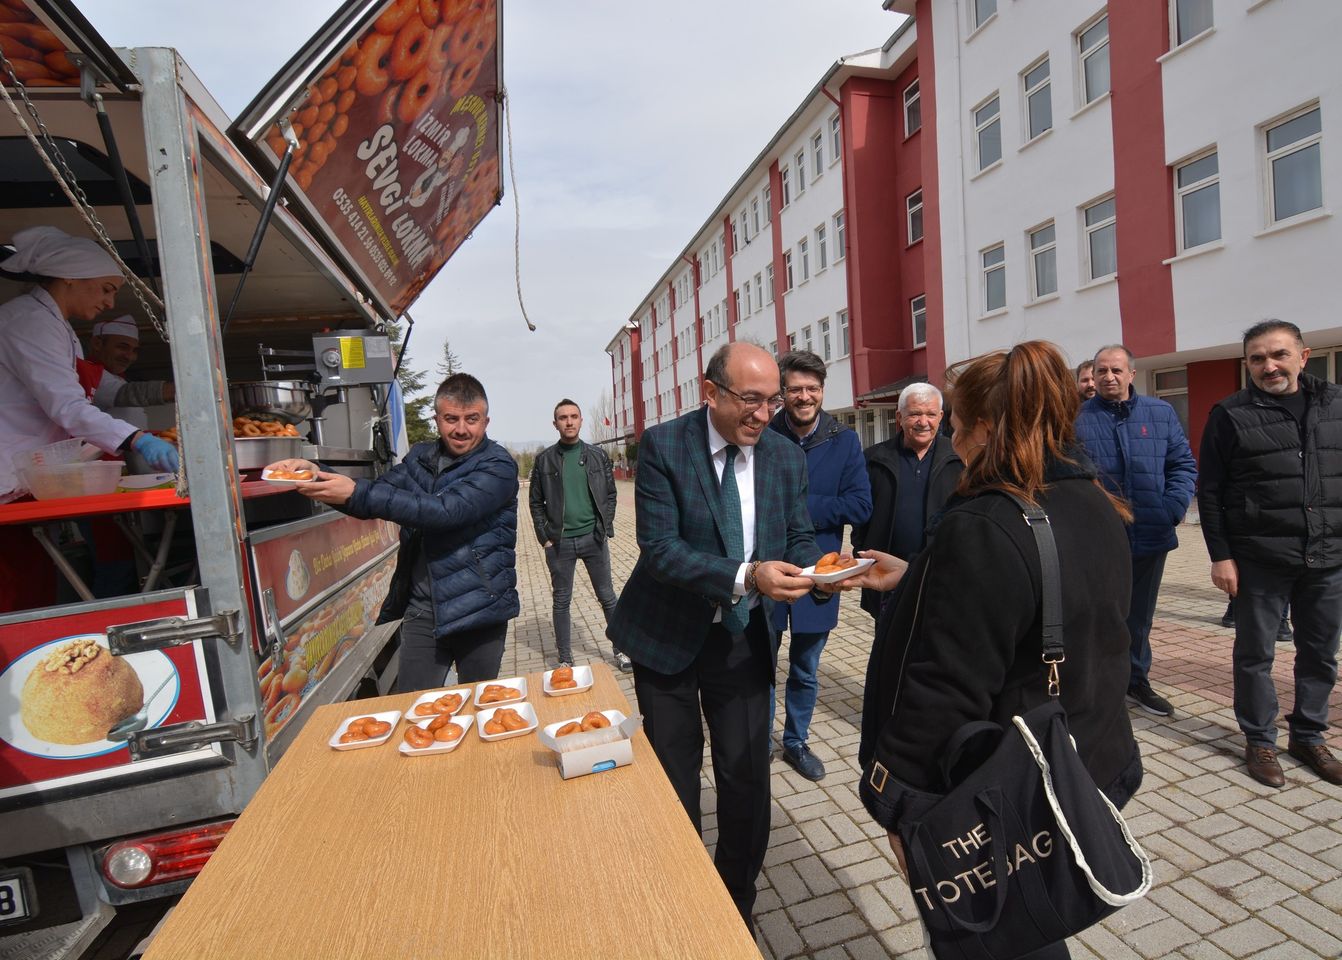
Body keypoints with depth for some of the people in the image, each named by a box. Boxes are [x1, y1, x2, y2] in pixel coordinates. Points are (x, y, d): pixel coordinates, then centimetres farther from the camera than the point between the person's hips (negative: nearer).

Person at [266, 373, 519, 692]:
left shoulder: (498, 465, -12)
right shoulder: (421, 457, 8)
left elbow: (447, 510, -26)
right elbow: (373, 498, 4)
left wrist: (356, 493, -28)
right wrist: (318, 474, -14)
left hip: (478, 609, -4)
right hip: (421, 609, 4)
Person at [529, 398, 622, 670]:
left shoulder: (597, 455, 3)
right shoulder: (544, 459, 1)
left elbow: (610, 495, 6)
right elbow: (536, 503, 3)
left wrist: (605, 528, -2)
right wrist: (545, 537, -4)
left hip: (594, 538, 1)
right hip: (559, 543, 0)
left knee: (607, 596, 10)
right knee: (561, 601, 9)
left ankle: (620, 649, 24)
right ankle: (565, 659, 23)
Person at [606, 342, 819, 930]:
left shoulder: (787, 457, -5)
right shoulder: (664, 446, -17)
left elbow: (798, 540, 2)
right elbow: (660, 550, -23)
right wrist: (747, 576, -35)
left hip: (743, 638, 2)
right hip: (667, 636, -2)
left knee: (748, 779, 10)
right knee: (673, 783, 17)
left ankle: (737, 910, 39)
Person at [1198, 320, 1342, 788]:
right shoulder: (1230, 415, -5)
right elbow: (1210, 492, -6)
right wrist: (1220, 556, -9)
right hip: (1259, 559, -4)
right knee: (1255, 653, 6)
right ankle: (1259, 741, 21)